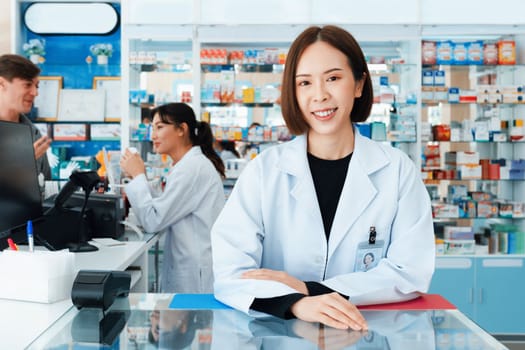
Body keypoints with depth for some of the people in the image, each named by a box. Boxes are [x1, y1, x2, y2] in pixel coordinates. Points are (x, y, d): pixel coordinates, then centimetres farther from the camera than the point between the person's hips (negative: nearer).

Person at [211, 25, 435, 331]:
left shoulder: (398, 169, 0)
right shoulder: (263, 170, -3)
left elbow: (412, 274, -6)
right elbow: (230, 274, -11)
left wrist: (310, 289, -16)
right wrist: (296, 302, -30)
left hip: (370, 331, 1)